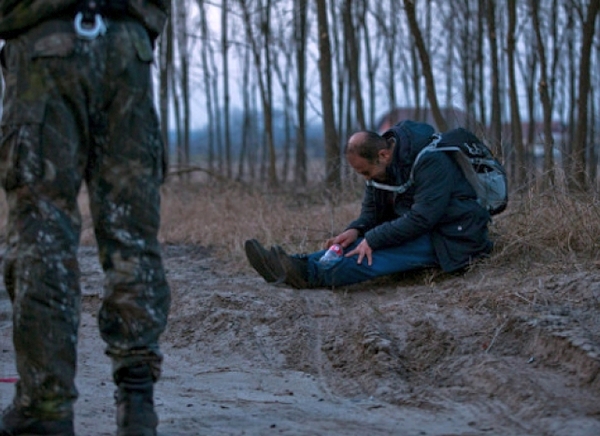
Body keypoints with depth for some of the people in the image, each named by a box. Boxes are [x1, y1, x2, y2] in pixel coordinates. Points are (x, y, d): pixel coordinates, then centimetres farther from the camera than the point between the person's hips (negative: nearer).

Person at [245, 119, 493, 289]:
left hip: (454, 237, -9)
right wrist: (356, 230, -12)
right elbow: (372, 212, 11)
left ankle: (311, 274, -47)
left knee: (383, 252, -30)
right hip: (419, 232, 9)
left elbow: (422, 219, -27)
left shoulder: (431, 161, -22)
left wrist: (372, 239, -26)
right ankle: (298, 266, -26)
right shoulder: (382, 167, 6)